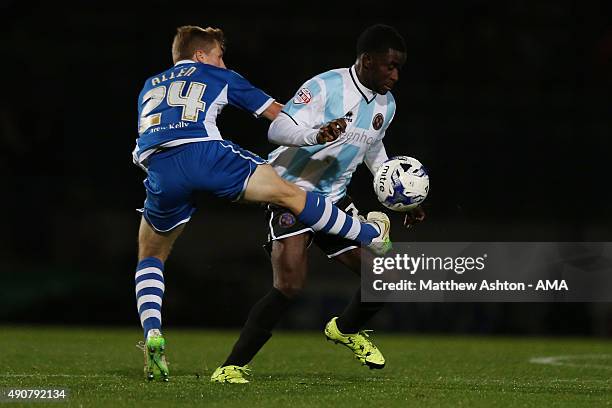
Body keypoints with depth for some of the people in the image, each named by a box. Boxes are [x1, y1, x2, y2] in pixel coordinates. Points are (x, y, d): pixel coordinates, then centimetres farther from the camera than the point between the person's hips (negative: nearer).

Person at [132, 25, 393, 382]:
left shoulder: (149, 88, 36)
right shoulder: (219, 77, 26)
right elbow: (277, 113, 30)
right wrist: (318, 134, 43)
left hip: (159, 170, 3)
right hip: (205, 152, -3)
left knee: (151, 258, 21)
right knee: (291, 195, 9)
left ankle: (153, 335, 0)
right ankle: (372, 235, 17)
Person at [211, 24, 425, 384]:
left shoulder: (386, 104, 7)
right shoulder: (325, 87, -17)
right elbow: (277, 130, -23)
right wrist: (317, 134, -41)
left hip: (334, 198, 7)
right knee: (290, 285, -22)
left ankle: (346, 330, 30)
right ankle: (234, 366, -13)